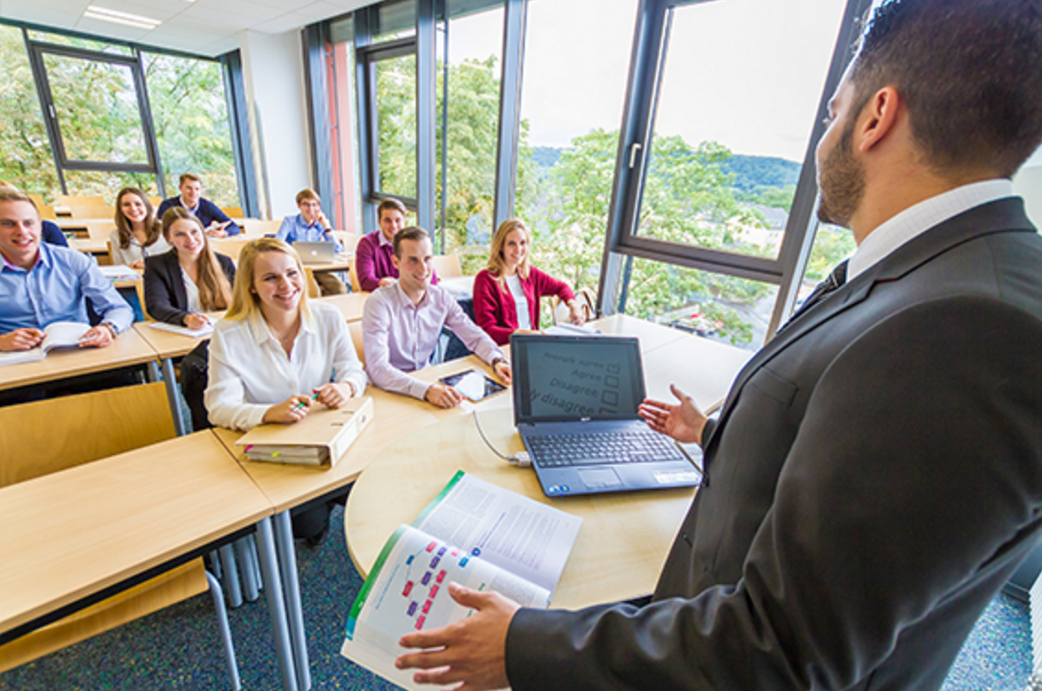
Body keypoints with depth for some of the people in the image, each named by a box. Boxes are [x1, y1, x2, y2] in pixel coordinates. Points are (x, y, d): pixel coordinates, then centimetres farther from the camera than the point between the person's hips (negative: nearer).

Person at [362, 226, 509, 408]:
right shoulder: (379, 303, -17)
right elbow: (377, 369, -26)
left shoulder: (441, 298, -1)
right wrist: (426, 390, -40)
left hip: (428, 382, 5)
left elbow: (475, 336, 4)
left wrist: (498, 360, -16)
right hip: (389, 393, -5)